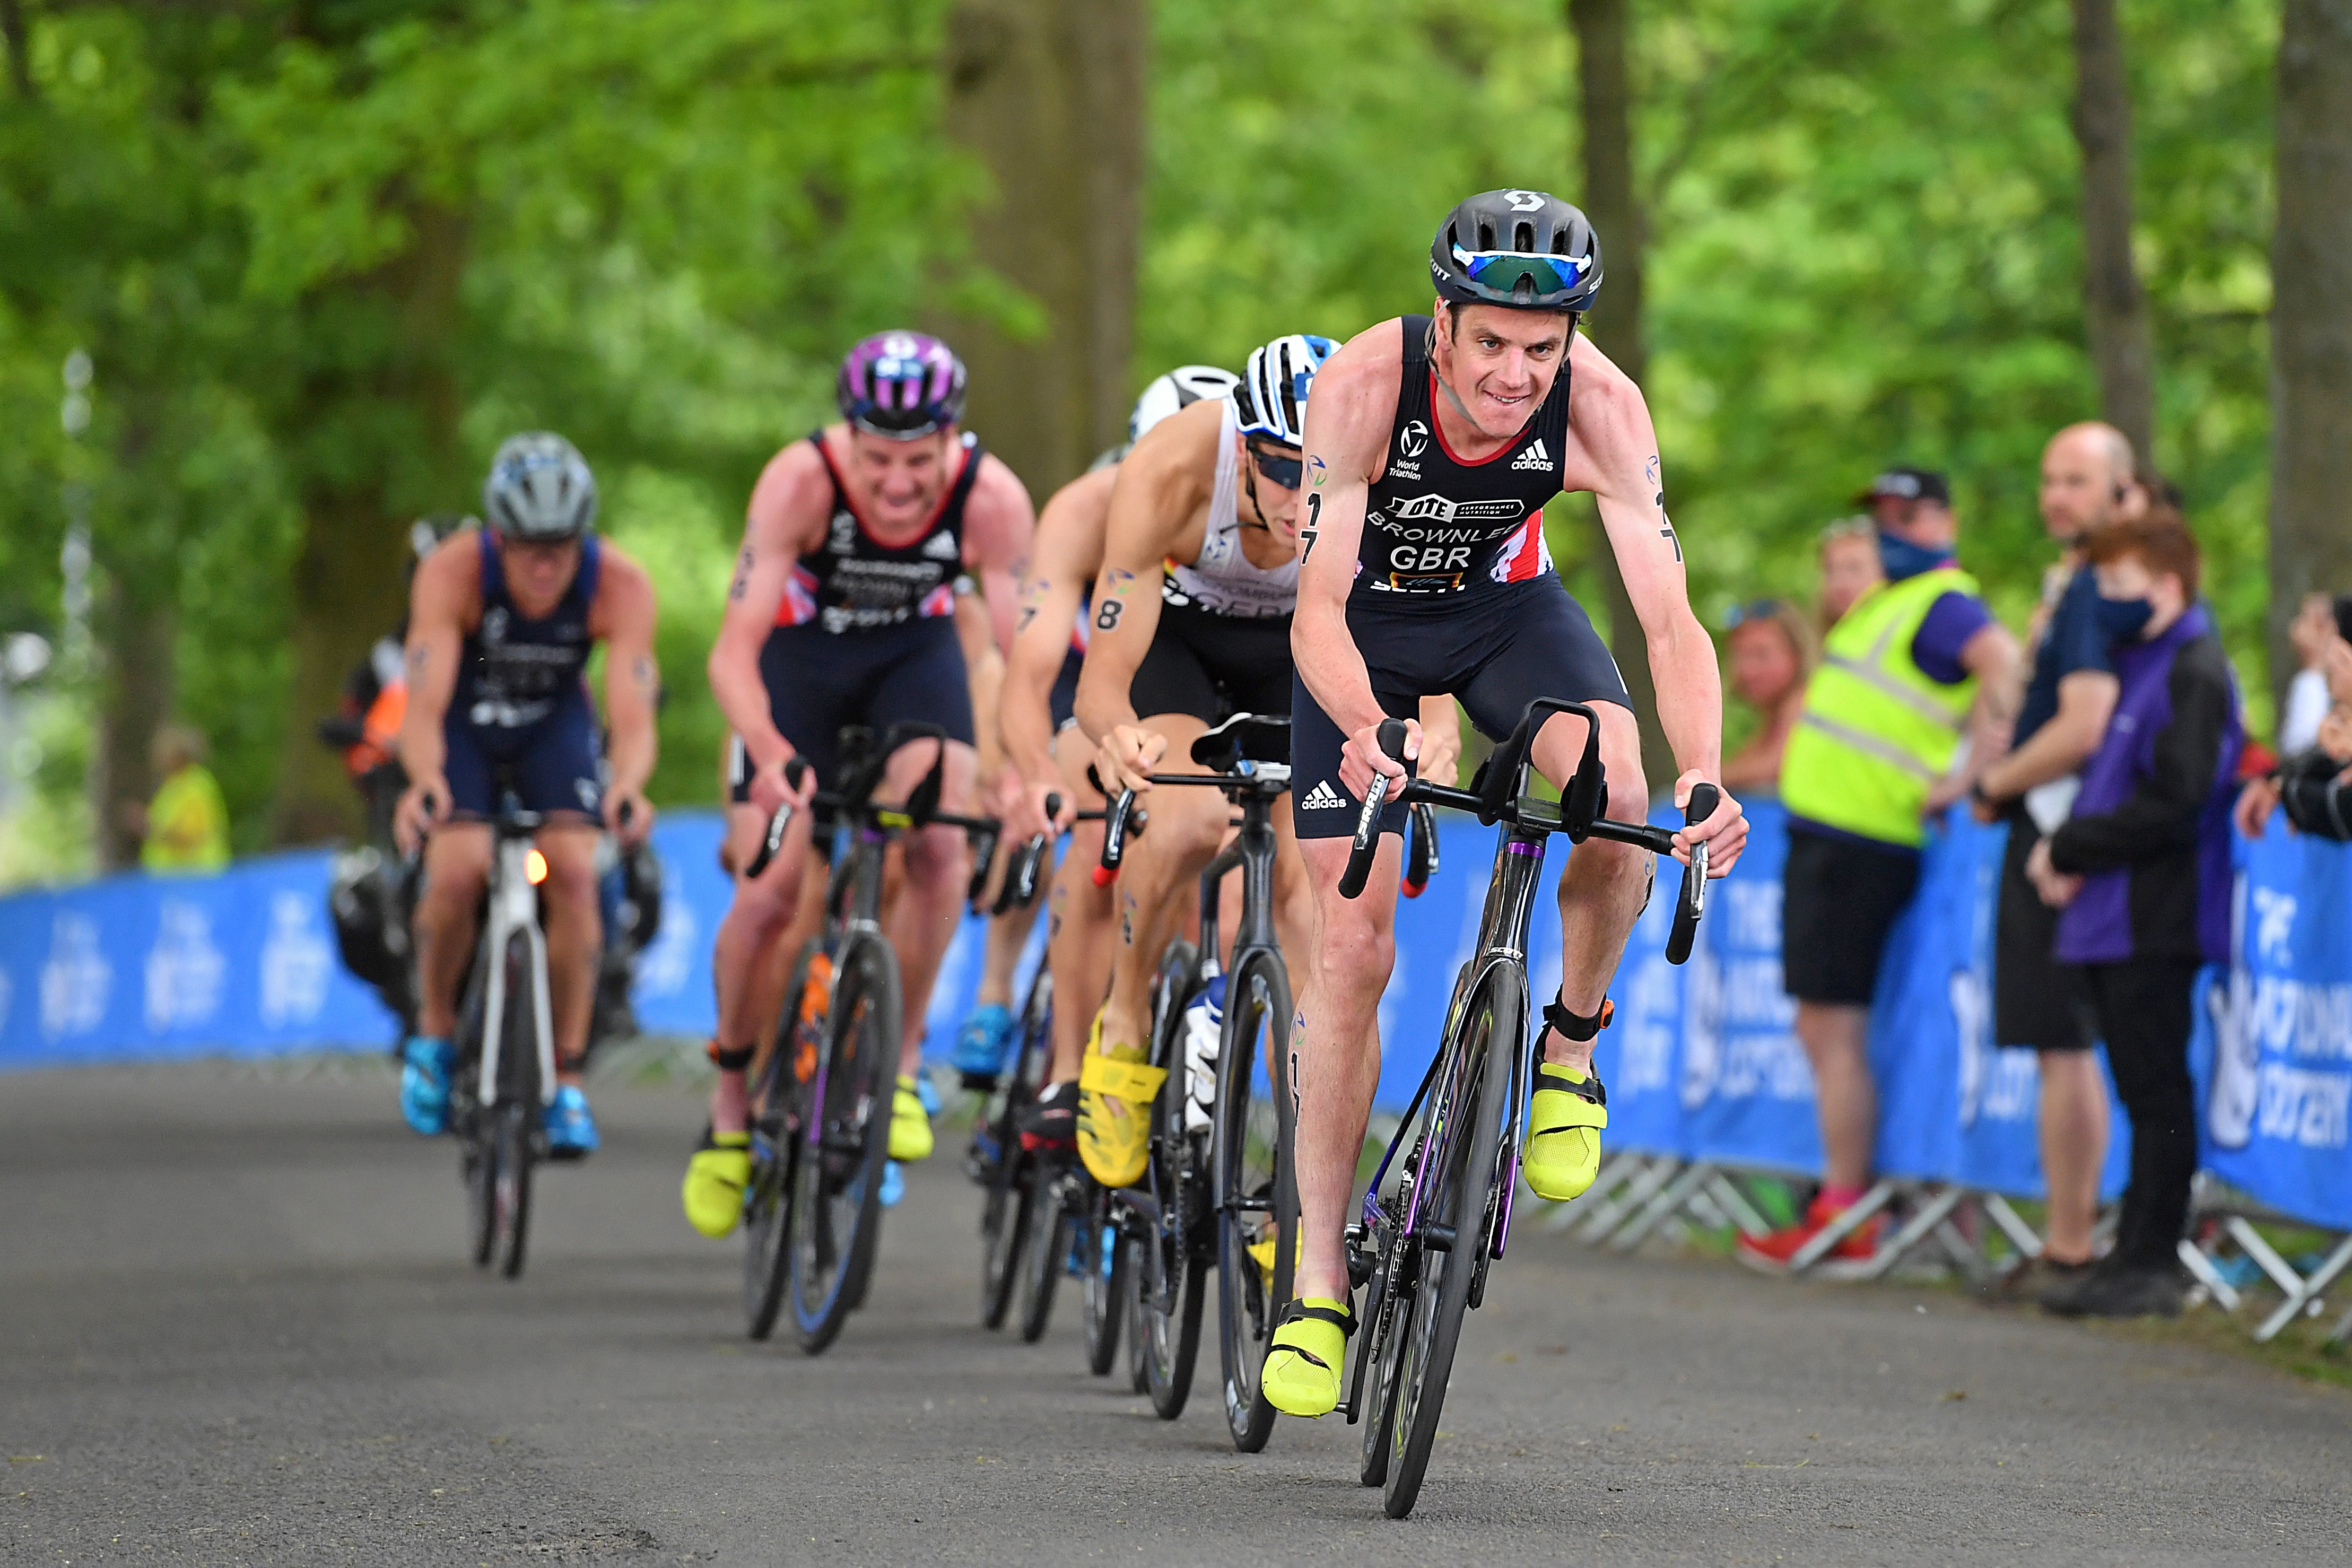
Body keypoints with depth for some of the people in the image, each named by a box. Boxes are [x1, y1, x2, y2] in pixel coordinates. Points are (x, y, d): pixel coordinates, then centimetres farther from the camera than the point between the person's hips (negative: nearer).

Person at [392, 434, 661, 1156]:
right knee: (458, 871, -23)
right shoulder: (452, 573, -34)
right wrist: (424, 781, -61)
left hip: (554, 722, 1)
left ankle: (566, 1081, -9)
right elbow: (424, 705, -40)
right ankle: (434, 1032, 4)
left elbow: (633, 715, -37)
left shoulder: (621, 585, -31)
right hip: (464, 721, -1)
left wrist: (627, 785, -58)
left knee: (572, 874, -20)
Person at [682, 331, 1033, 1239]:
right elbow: (734, 651, -37)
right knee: (768, 896, -11)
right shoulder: (801, 483, -34)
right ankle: (732, 1106, 12)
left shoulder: (991, 501, -30)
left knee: (940, 849, -24)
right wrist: (773, 755, -55)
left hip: (915, 655, 1)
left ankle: (897, 1064, -5)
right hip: (802, 655, -1)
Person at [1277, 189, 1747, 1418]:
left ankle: (1570, 1048, -3)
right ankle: (1318, 1283, 0)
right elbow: (1318, 607, -37)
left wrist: (1705, 779, -50)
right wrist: (1367, 731, -58)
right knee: (1352, 946, -8)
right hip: (1366, 622, -1)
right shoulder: (1366, 384, -34)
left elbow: (1670, 618, -33)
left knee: (1617, 794, -30)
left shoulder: (1599, 407, -30)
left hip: (1504, 604, 1)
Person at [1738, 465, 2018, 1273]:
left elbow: (2005, 668, -30)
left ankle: (1842, 1223, -7)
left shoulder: (1944, 604, -12)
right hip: (1824, 835, 10)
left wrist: (1968, 777, -28)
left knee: (1834, 1028, -9)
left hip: (1861, 844, -10)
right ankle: (1844, 1199, 17)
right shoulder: (1884, 601, 19)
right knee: (1823, 1030, 12)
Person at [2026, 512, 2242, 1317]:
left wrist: (2070, 849, -13)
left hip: (2155, 920, -9)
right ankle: (2137, 1258, 13)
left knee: (2157, 1092, -5)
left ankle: (2150, 1262, -3)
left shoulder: (2196, 674, -12)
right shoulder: (2137, 664, 18)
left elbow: (2172, 805, -19)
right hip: (2109, 919, 9)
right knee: (2145, 1093, 10)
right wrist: (2063, 853, 5)